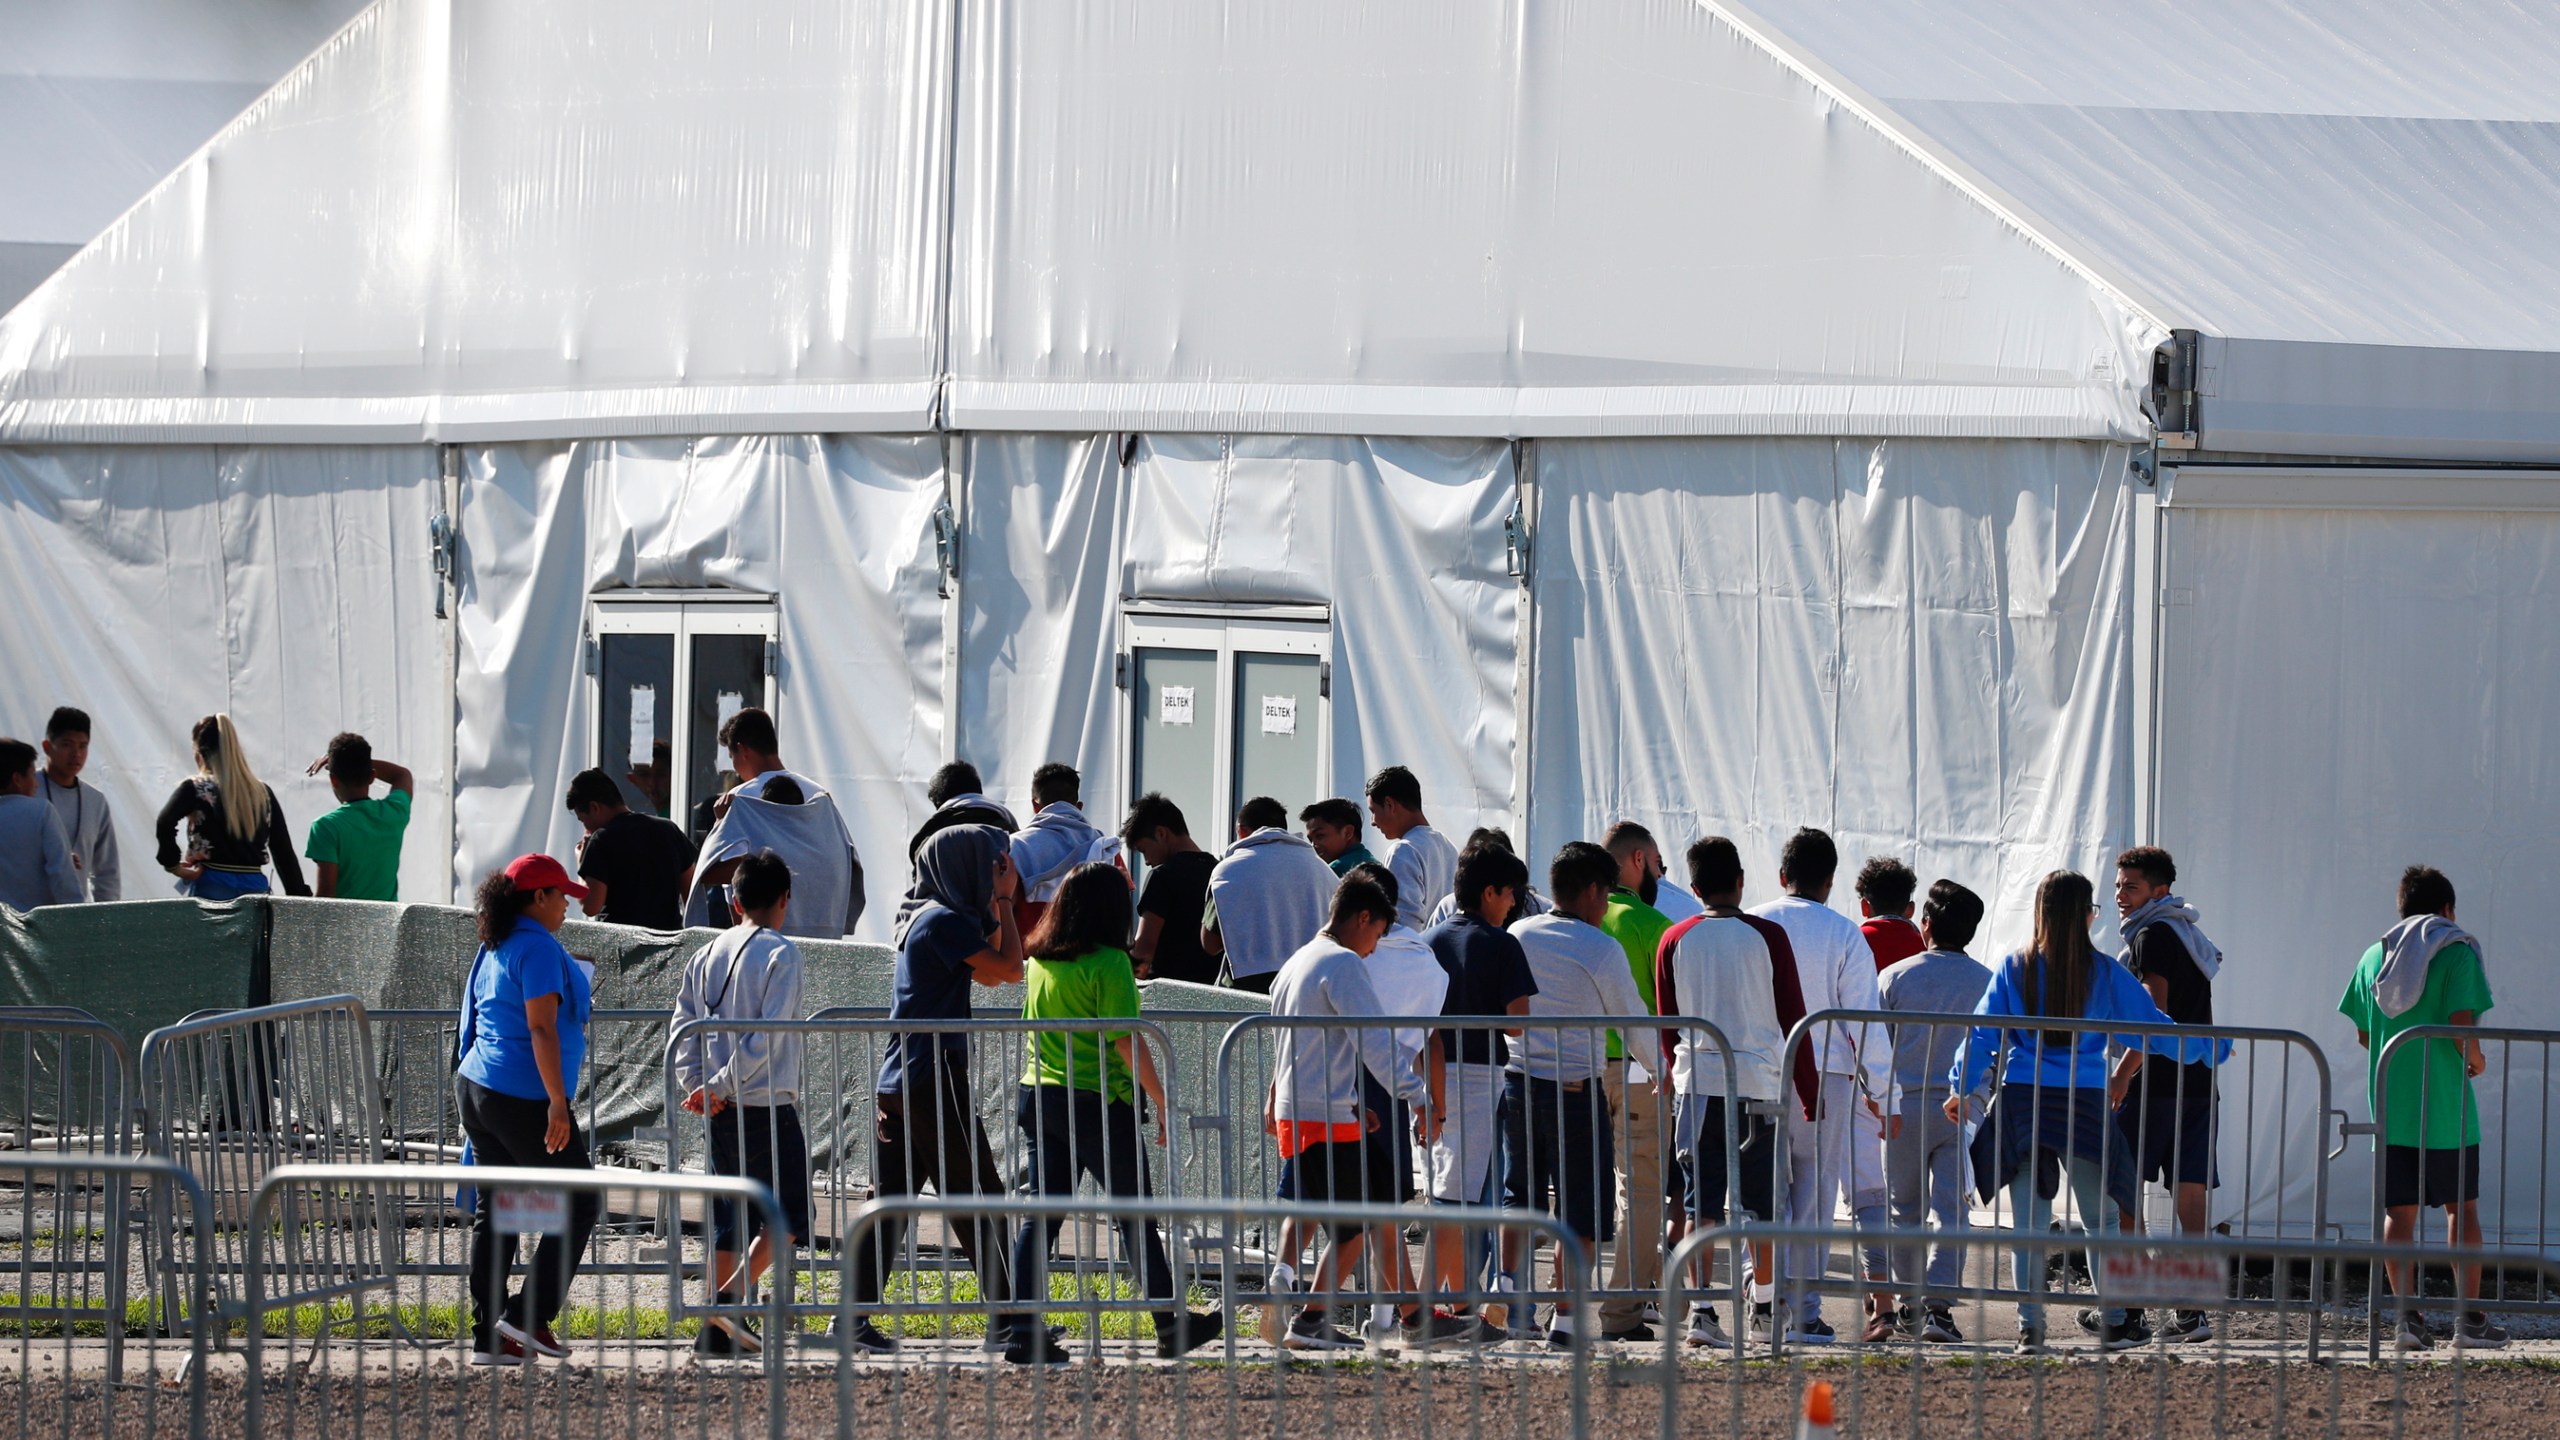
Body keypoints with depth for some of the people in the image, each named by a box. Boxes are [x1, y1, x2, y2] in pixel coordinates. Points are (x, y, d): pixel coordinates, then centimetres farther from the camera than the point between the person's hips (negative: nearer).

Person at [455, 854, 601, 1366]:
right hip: (523, 1095, -9)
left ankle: (488, 1334, 8)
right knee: (579, 1204, 1)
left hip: (476, 1090, 9)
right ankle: (530, 1315, -4)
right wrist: (557, 1103, -21)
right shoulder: (538, 947, -13)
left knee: (495, 1210, 10)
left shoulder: (492, 949, 15)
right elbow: (541, 1028, -20)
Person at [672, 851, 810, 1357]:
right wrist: (723, 1086, -13)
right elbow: (768, 1034, -16)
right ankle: (732, 1298, -14)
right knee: (787, 1215, 3)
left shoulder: (706, 956, 11)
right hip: (768, 1106, -6)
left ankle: (716, 1330, 9)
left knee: (731, 1218, 12)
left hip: (721, 1112, 6)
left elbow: (681, 1030, 5)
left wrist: (698, 1087, -1)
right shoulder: (780, 953, -8)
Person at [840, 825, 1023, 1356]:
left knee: (890, 1196, 5)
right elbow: (1010, 970, -13)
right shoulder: (944, 920, -13)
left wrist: (1000, 904, 16)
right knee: (977, 1198, -1)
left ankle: (855, 1313, 0)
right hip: (935, 1076, -9)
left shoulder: (922, 917, 16)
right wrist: (1004, 902, -4)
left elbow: (988, 972, 22)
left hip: (899, 1077, 9)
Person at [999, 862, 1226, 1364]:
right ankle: (1171, 1326, 15)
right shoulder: (1108, 963, -14)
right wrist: (1163, 1102, -10)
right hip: (1099, 1103, -6)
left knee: (1041, 1215, 5)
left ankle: (1021, 1328, -3)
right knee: (1136, 1216, 6)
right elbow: (1126, 1041, -16)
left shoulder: (1039, 960, 6)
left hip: (1039, 1096, 6)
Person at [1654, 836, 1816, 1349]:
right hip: (1760, 1084, -1)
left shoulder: (1675, 941, 3)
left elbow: (1666, 1025, 10)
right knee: (1762, 1201, 12)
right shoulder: (1766, 937, -2)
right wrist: (1809, 1096, 6)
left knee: (1701, 1202, 0)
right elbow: (1793, 1019, 0)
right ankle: (1764, 1300, 24)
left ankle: (1702, 1307, -11)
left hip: (1697, 1082, 1)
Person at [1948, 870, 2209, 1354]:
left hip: (2021, 1100, 1)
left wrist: (1960, 1089, 14)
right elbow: (2152, 1028, 5)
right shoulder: (2105, 973, -1)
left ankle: (2030, 1327, 1)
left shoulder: (2014, 969, 2)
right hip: (2084, 1103, -1)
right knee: (2101, 1218, 11)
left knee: (2028, 1222, 4)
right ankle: (2114, 1323, 13)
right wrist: (2207, 1047, 21)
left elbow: (1982, 1034, 3)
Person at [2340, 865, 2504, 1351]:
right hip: (2446, 1106, -3)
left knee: (2400, 1211, 4)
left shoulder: (2375, 955, 9)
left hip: (2390, 1106, 3)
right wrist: (2475, 1058, 5)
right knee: (2461, 1208, 7)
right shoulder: (2456, 951, -5)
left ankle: (2407, 1313, -5)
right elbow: (2462, 1025, -15)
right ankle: (2470, 1317, 8)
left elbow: (2363, 1033, 11)